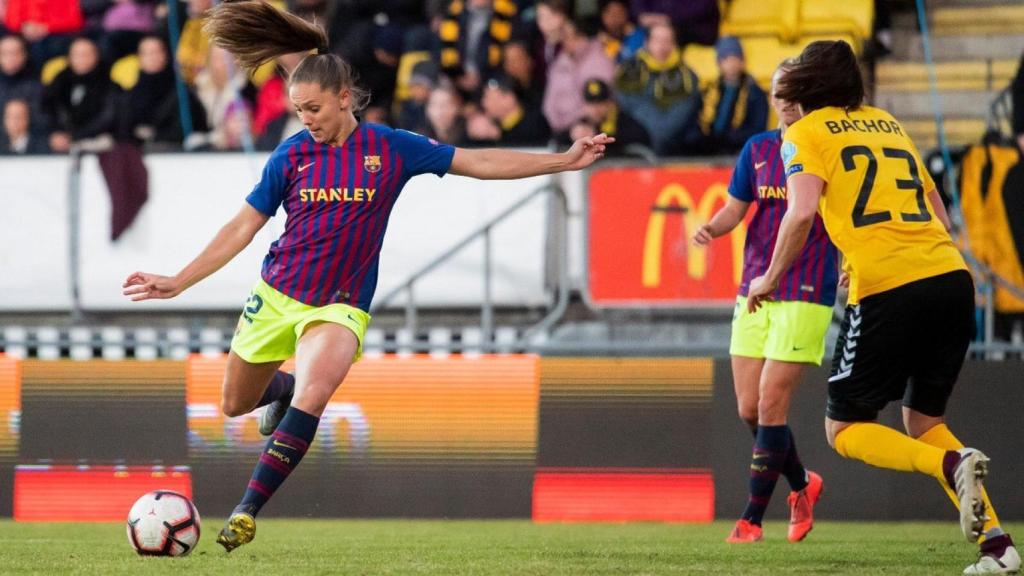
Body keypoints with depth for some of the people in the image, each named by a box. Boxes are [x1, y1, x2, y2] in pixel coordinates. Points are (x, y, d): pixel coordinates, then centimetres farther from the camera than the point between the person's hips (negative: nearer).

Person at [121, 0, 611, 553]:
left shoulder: (390, 148, -6)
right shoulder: (293, 154, -3)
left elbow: (480, 162, -1)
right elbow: (242, 227, 2)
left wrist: (565, 160, -6)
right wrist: (177, 282, -1)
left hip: (339, 305, -3)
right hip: (276, 295, 3)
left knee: (313, 392, -30)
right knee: (235, 404, 13)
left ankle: (247, 512, -27)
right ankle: (284, 385, 50)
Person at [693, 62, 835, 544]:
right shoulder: (758, 148, 10)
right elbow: (735, 207, 14)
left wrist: (850, 264, -17)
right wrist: (711, 228, -8)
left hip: (806, 295, -5)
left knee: (771, 405, -10)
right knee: (748, 409, 5)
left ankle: (752, 518, -2)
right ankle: (802, 484, 30)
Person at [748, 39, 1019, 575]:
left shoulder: (806, 133, 7)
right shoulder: (888, 124, 25)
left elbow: (802, 211, -9)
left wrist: (769, 280, 3)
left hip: (886, 290, -6)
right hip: (951, 275, 6)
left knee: (844, 428, 8)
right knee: (922, 420, 20)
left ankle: (952, 464, -19)